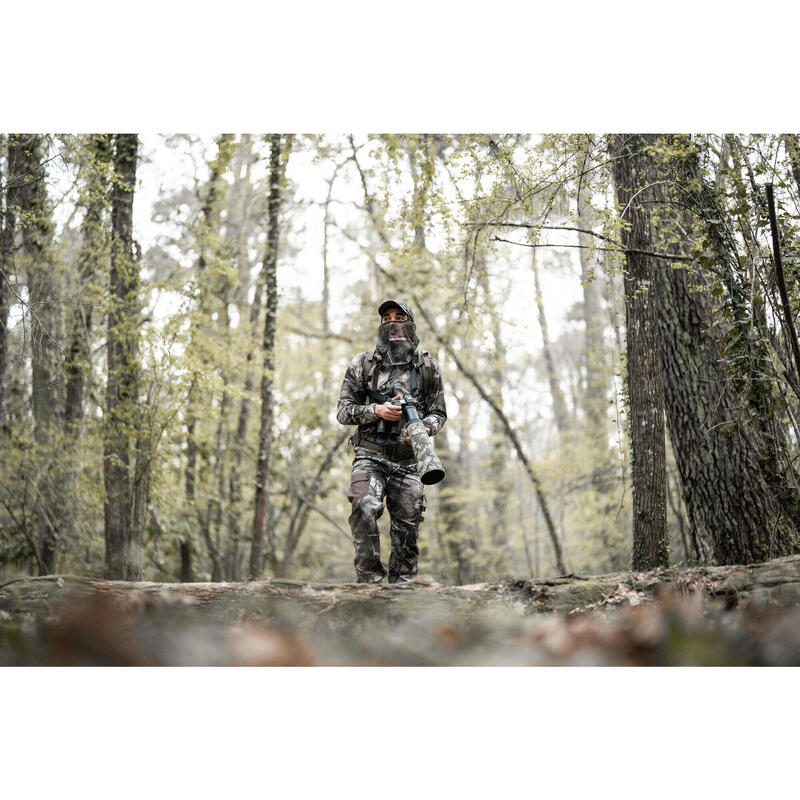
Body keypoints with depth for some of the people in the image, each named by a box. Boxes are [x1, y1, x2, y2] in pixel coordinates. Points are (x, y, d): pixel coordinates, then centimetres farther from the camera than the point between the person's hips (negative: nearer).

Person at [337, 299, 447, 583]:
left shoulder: (427, 367, 9)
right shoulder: (364, 363, 6)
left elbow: (438, 413, 12)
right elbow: (343, 411, 6)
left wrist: (423, 428, -11)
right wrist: (376, 411, -12)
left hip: (407, 461, 2)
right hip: (370, 457, -1)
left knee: (406, 532, 1)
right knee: (364, 511, -26)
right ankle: (370, 580, -17)